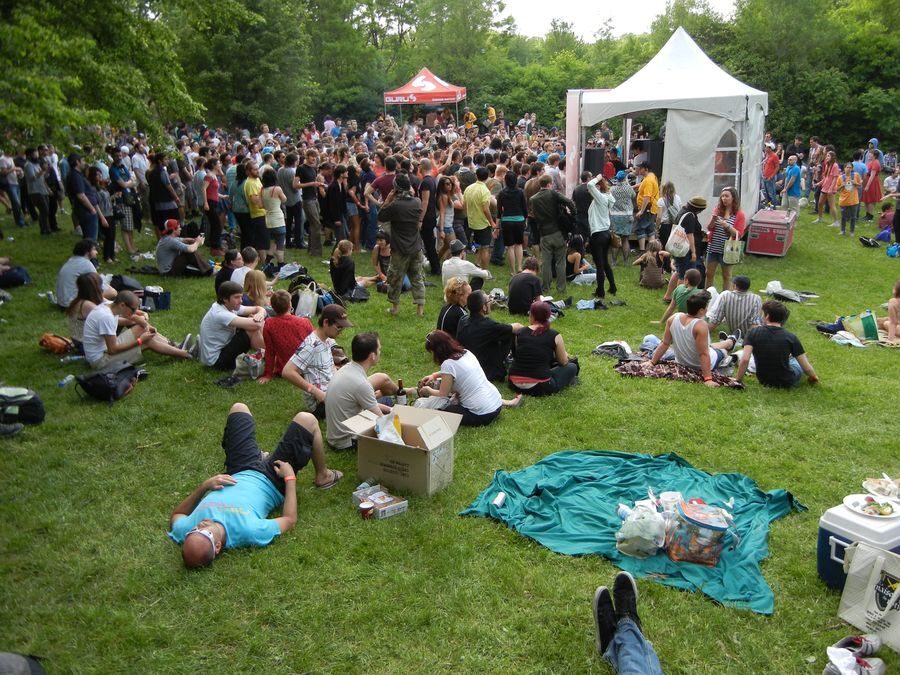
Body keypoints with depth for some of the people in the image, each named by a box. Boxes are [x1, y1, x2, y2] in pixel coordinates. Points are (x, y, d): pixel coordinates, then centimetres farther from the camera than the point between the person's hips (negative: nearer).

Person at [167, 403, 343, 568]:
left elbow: (176, 515, -9)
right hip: (270, 481, -4)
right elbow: (290, 519, -25)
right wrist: (290, 478, -17)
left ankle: (259, 457, 44)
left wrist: (204, 485, -24)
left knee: (238, 408, 15)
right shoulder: (249, 533, -44)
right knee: (307, 419, -1)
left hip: (238, 473, 4)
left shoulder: (185, 530, -34)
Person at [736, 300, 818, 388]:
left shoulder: (753, 333, -13)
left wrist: (737, 380, -12)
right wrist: (813, 377, 9)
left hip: (763, 381, 2)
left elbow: (745, 359, -23)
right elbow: (806, 367, -11)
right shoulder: (790, 337, -14)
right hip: (786, 383, -1)